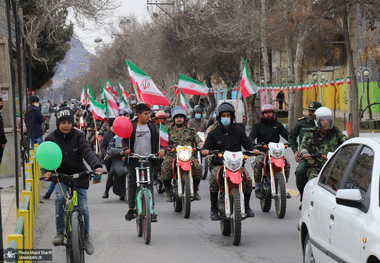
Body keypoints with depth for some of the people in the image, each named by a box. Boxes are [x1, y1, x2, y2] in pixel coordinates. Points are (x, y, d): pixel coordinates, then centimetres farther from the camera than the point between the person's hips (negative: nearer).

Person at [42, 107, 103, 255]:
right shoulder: (51, 138, -7)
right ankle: (60, 232, -14)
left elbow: (87, 151, -20)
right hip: (61, 176, 0)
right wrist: (46, 171, -37)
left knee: (83, 207, -6)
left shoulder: (78, 136, -8)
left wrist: (96, 166, -39)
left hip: (79, 175, 0)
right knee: (60, 197, -28)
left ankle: (86, 236, 17)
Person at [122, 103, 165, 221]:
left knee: (149, 184, -2)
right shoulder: (131, 126, 3)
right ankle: (131, 209, 12)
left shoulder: (152, 126, 10)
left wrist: (161, 149, -6)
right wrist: (126, 149, -16)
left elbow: (157, 140, 12)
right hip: (134, 159, -1)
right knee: (132, 183, 4)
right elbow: (125, 140, 4)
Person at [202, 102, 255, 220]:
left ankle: (246, 206, 3)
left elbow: (247, 143, 8)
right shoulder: (214, 133, 9)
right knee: (214, 179, -32)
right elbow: (207, 147, 4)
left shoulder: (238, 131, 13)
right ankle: (214, 209, -18)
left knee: (248, 180, -22)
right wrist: (205, 150, -20)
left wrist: (253, 150, -14)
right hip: (218, 164, -1)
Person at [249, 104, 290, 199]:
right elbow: (251, 137, -4)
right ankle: (257, 188, -21)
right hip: (262, 151, -2)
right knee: (258, 163, -33)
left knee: (287, 164, -22)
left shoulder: (277, 124, 17)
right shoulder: (257, 125, 11)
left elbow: (287, 135, 7)